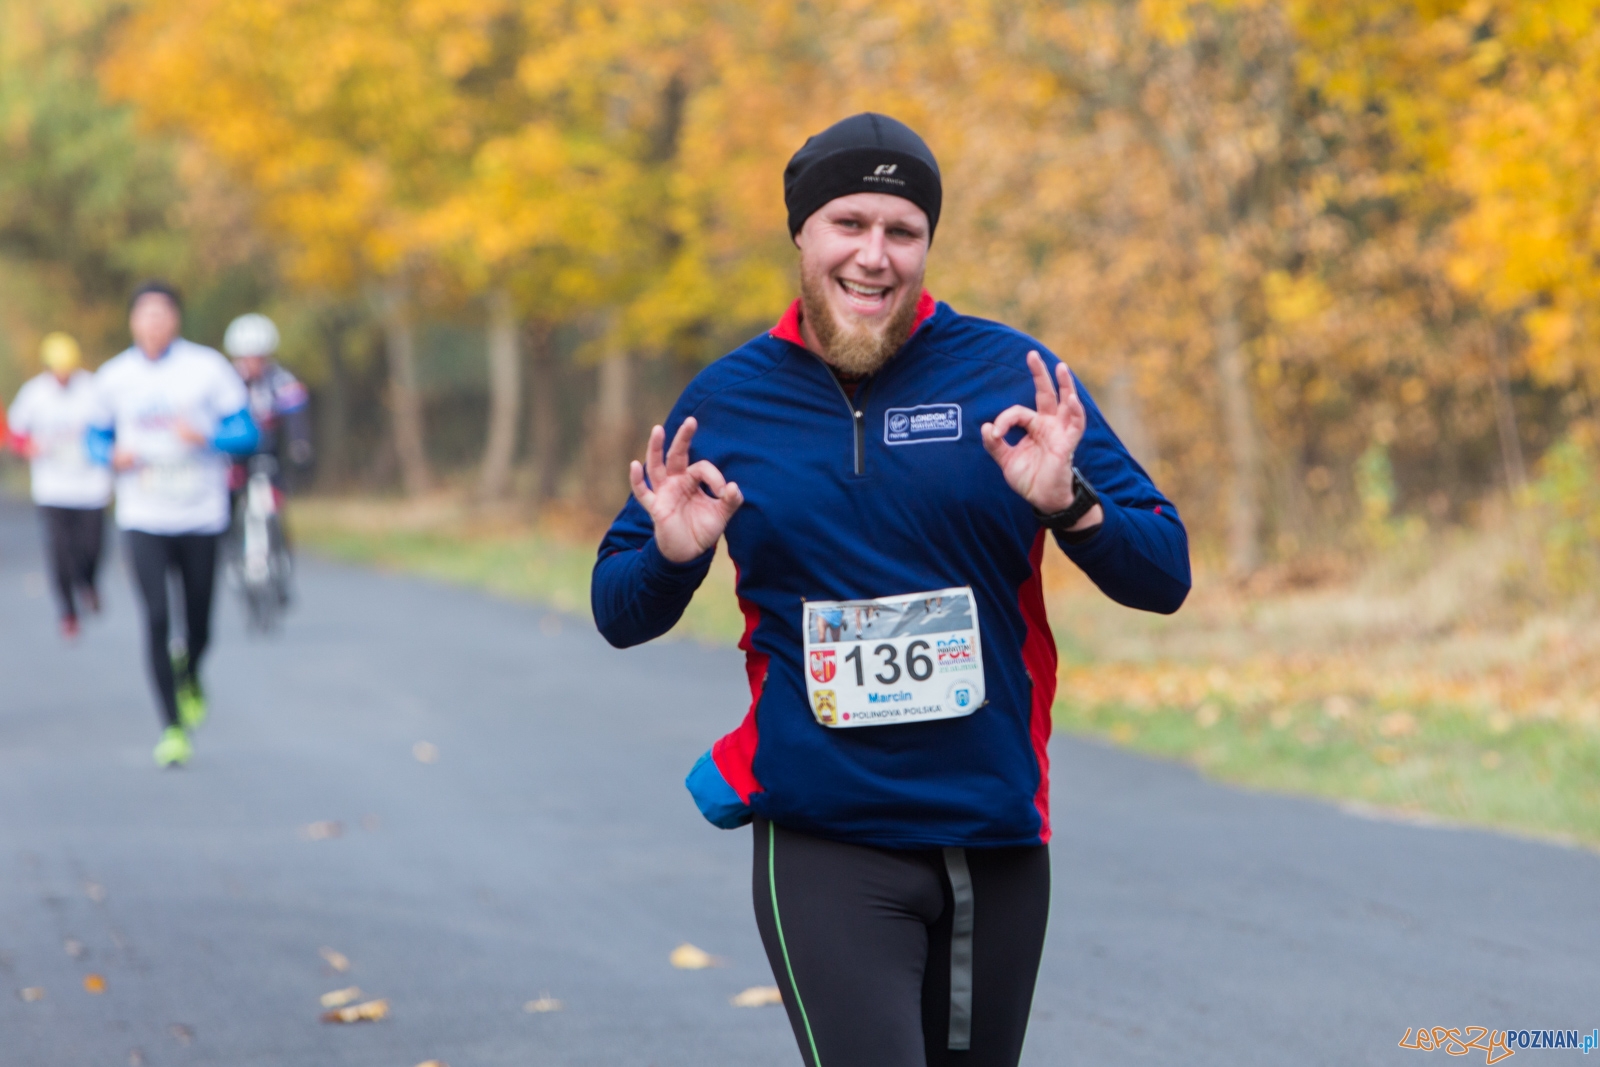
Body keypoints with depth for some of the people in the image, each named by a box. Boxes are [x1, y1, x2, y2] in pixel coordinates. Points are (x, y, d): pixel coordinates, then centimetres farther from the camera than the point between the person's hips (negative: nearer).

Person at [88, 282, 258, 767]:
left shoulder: (208, 368, -3)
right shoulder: (113, 377, 3)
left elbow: (245, 433, -3)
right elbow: (97, 436, 15)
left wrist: (205, 438, -22)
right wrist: (114, 455, -8)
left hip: (201, 515, 0)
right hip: (143, 520, 0)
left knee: (198, 626, 8)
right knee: (156, 618, -12)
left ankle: (189, 675, 44)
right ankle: (171, 726, -4)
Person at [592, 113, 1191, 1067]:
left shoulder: (1014, 376, -1)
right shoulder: (725, 402, 2)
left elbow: (1164, 577, -2)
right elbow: (619, 614, 9)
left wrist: (1069, 504, -21)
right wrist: (672, 554, -12)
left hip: (999, 840, 2)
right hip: (826, 852, -2)